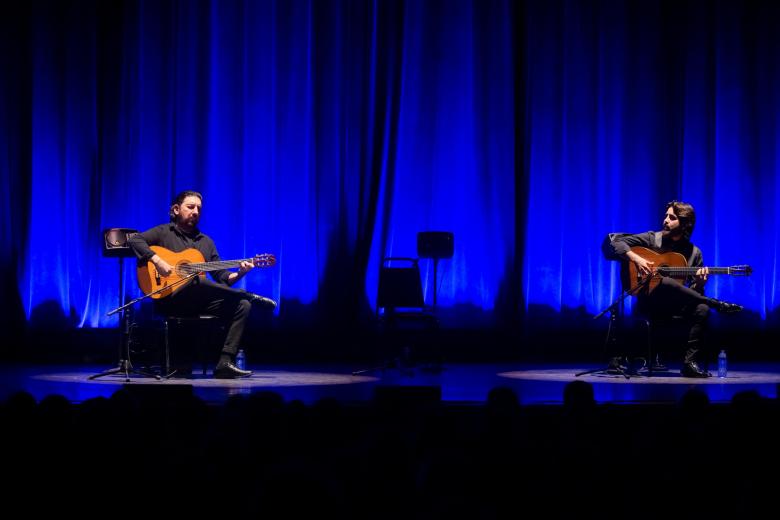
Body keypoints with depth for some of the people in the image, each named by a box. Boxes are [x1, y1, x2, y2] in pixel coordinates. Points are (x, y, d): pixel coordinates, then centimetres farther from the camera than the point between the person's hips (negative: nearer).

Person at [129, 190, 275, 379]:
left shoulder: (206, 242, 22)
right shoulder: (164, 232, 7)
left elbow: (222, 278, 17)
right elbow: (134, 240, -10)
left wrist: (239, 273, -5)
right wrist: (157, 260, -24)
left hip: (199, 303, 6)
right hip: (170, 299, -5)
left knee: (242, 305, -17)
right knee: (194, 280, -37)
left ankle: (225, 363, -27)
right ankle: (251, 296, -22)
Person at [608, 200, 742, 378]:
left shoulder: (694, 253, 9)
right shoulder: (653, 239, 4)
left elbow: (692, 292, 8)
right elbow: (617, 242, -1)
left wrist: (699, 283, -16)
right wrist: (636, 258, -17)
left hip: (676, 304, 2)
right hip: (650, 301, -2)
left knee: (702, 309, -31)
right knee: (664, 282, -36)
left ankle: (690, 362, -28)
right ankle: (718, 305, -24)